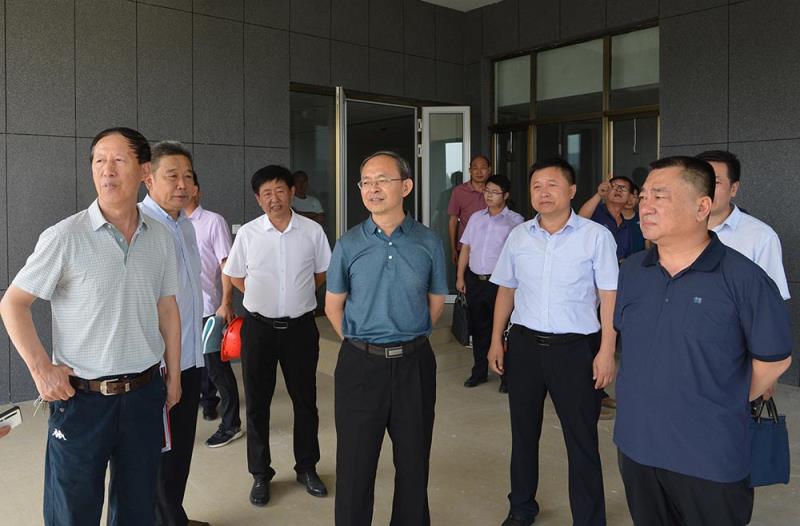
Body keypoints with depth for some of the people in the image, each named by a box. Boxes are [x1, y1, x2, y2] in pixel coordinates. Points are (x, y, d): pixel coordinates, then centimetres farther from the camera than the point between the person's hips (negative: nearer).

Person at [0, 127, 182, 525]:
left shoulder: (160, 238, 2)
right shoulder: (65, 237, -11)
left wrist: (174, 375, 10)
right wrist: (40, 368, -10)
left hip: (145, 393, 4)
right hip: (81, 397, -3)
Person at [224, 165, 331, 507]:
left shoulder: (312, 231, -4)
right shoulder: (247, 234, -4)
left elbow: (322, 273, 10)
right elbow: (235, 276, 8)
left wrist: (296, 295, 6)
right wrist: (265, 298, 5)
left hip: (300, 326, 0)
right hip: (259, 327, 0)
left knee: (305, 400, 12)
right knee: (257, 402, 10)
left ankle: (307, 468, 31)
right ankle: (260, 474, 27)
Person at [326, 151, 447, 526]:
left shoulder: (428, 243, -2)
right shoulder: (348, 245, -3)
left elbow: (436, 301, 9)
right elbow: (333, 306, 6)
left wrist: (408, 340, 9)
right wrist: (362, 343, 7)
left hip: (414, 363, 1)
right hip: (360, 364, -1)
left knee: (413, 462, 15)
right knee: (355, 464, 9)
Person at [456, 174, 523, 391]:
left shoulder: (515, 221, -3)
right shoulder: (476, 218, 12)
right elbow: (465, 248, 14)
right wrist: (460, 277, 10)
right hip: (475, 280, 5)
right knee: (478, 328, 14)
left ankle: (506, 375, 16)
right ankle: (479, 371, 28)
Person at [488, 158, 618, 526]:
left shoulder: (596, 236, -7)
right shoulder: (518, 236, 5)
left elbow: (609, 297, -7)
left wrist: (606, 351, -12)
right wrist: (496, 341, 10)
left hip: (575, 347, -4)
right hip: (524, 344, 4)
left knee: (582, 441, 6)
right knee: (523, 432, 17)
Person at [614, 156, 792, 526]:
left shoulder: (743, 278, -15)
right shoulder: (631, 270, 1)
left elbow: (774, 358, -6)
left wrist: (726, 406, 1)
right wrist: (648, 395, 11)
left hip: (711, 460, -4)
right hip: (635, 445, 5)